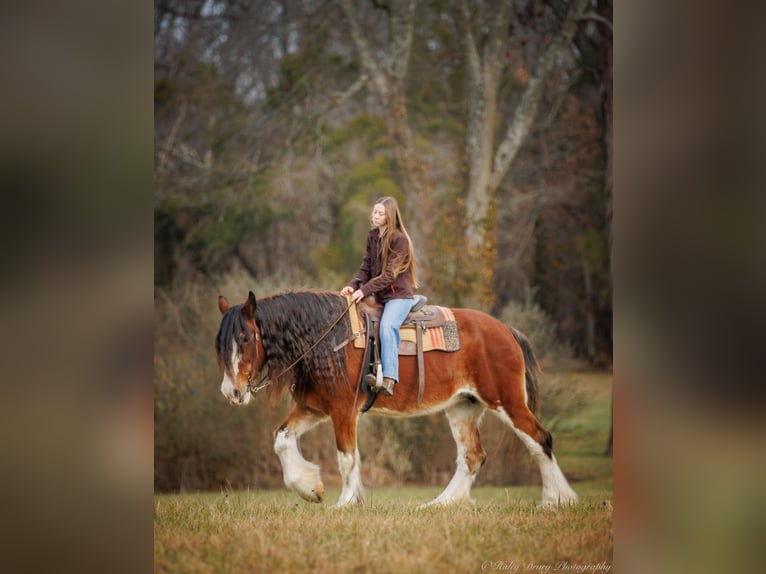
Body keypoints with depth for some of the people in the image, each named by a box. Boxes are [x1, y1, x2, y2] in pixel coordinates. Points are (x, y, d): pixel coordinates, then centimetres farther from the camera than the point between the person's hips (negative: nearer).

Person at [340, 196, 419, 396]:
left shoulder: (399, 239, -12)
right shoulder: (373, 237, 10)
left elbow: (390, 274, -18)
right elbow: (366, 267, 9)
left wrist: (365, 290, -25)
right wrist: (353, 285, -10)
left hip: (399, 295, -9)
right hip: (380, 297, 9)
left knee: (387, 325, -32)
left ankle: (389, 380, -43)